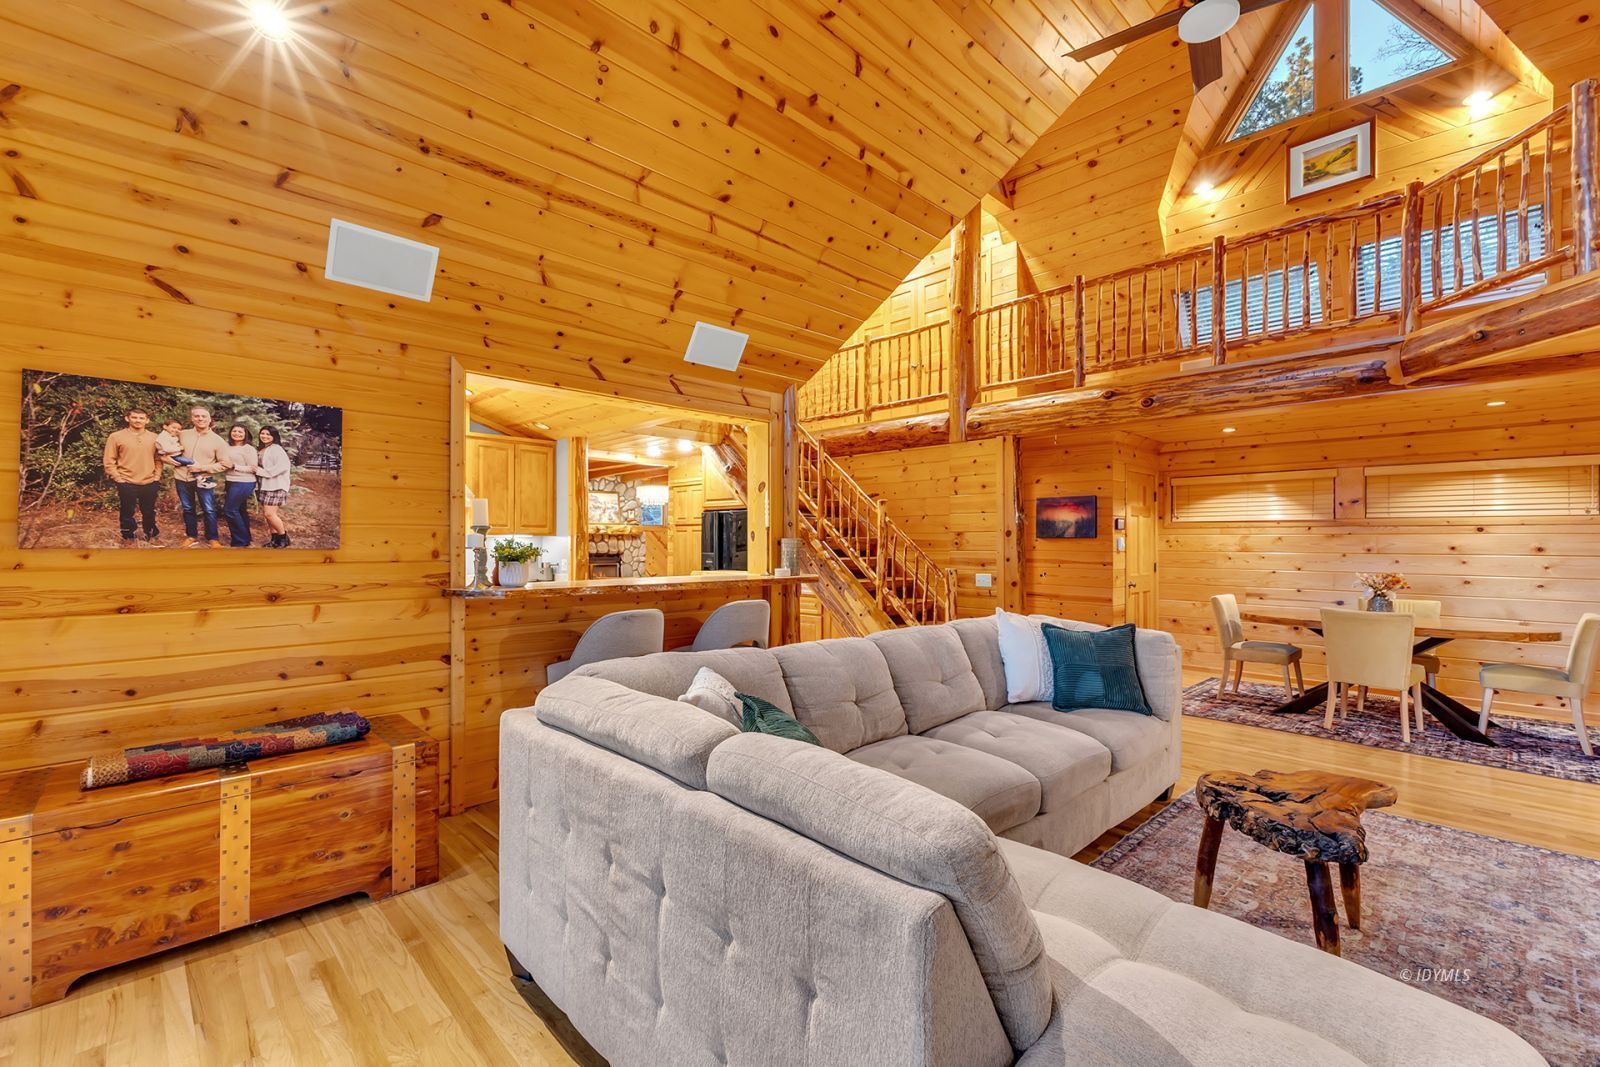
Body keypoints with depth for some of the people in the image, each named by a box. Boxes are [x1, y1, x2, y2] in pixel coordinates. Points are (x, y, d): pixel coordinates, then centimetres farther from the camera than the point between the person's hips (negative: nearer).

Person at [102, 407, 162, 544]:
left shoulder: (154, 438, 4)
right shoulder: (116, 437, -5)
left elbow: (158, 459, 10)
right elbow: (109, 461, -2)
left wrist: (157, 476, 2)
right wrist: (118, 478, -7)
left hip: (149, 483, 2)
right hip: (126, 484, -2)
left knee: (149, 512, 15)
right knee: (127, 513, 9)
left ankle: (151, 535, 32)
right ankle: (128, 537, 25)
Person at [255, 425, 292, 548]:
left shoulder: (276, 449, -9)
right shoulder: (261, 450, 16)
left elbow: (283, 466, -22)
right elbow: (258, 467, 23)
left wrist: (261, 471, -18)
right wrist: (255, 469, 1)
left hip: (275, 486, -8)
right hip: (264, 486, 8)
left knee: (269, 513, -13)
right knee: (266, 513, 7)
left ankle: (284, 538, 1)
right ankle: (275, 539, 15)